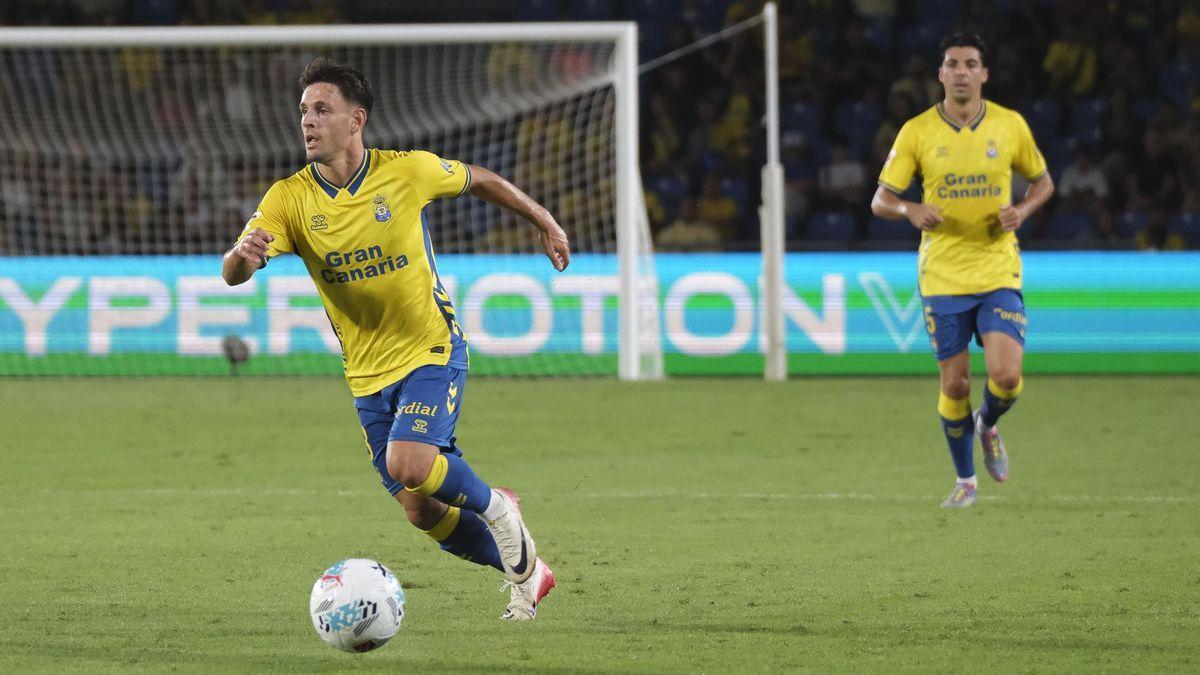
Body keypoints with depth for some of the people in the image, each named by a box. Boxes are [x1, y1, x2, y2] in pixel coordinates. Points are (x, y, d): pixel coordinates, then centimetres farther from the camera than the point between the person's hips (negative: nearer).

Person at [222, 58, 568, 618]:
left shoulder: (407, 172, -13)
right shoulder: (289, 198, -11)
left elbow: (478, 180, 7)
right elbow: (232, 274, -23)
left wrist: (544, 222, 16)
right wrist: (243, 256, -48)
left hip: (432, 350, -3)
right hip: (367, 373, 4)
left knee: (408, 464, -28)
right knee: (423, 513, 5)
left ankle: (494, 508, 2)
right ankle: (525, 569, 29)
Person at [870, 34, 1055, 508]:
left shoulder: (1010, 125, 0)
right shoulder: (917, 132, -2)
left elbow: (1042, 181, 14)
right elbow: (880, 199, 1)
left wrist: (1021, 211, -7)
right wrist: (911, 210, -22)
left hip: (998, 271, 0)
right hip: (942, 275, 0)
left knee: (1006, 375, -15)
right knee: (955, 385, 2)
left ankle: (987, 425, 21)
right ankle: (965, 479, 22)